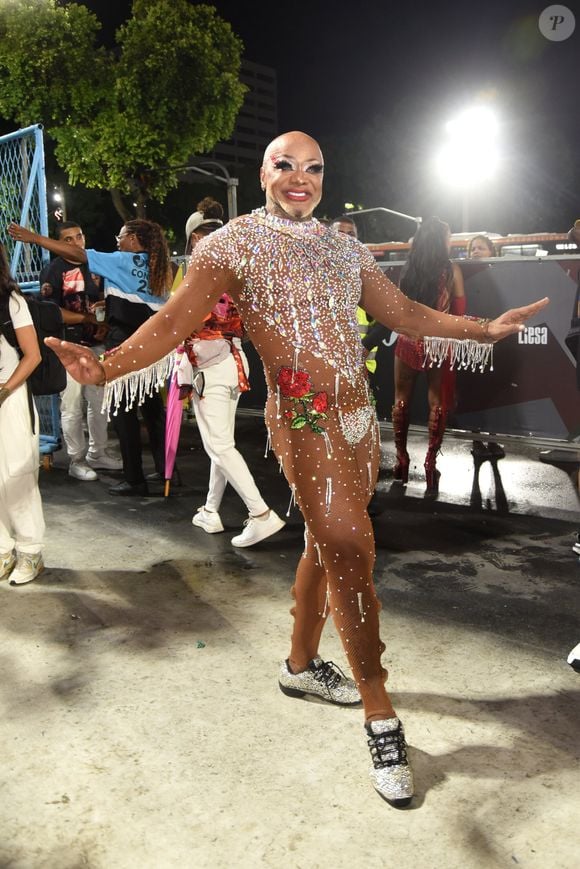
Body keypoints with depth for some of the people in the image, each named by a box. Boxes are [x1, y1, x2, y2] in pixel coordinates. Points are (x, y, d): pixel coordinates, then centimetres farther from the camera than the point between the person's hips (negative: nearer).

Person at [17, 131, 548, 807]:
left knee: (329, 543, 15)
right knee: (352, 551, -10)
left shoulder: (343, 247, 17)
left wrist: (484, 330, 13)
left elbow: (404, 313, 18)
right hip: (304, 416, -7)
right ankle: (381, 718, 4)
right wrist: (108, 366, -31)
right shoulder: (235, 242, -2)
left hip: (357, 414, 7)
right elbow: (175, 319, -14)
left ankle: (302, 664, 35)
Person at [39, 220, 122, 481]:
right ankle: (77, 460, 10)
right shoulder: (53, 270, -4)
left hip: (95, 344, 6)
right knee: (72, 406, -2)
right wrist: (87, 318, -12)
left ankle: (98, 453, 24)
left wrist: (104, 325, 1)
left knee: (99, 402, 11)